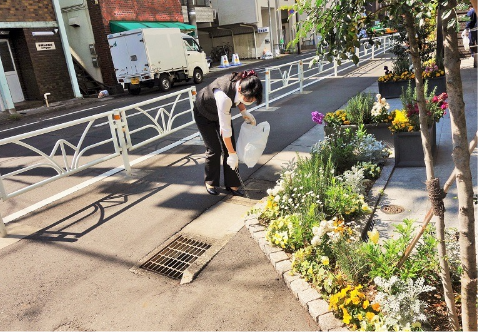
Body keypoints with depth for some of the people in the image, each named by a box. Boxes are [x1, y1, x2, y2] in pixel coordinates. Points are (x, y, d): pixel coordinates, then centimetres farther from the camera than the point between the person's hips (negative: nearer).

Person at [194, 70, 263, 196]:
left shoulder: (242, 83, -26)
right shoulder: (224, 96, -45)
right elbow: (225, 129, -37)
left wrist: (244, 112, -15)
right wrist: (232, 154, -29)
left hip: (221, 110, 6)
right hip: (204, 114, -6)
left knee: (230, 147, -1)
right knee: (214, 149, -4)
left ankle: (231, 184, 11)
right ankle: (210, 182, 20)